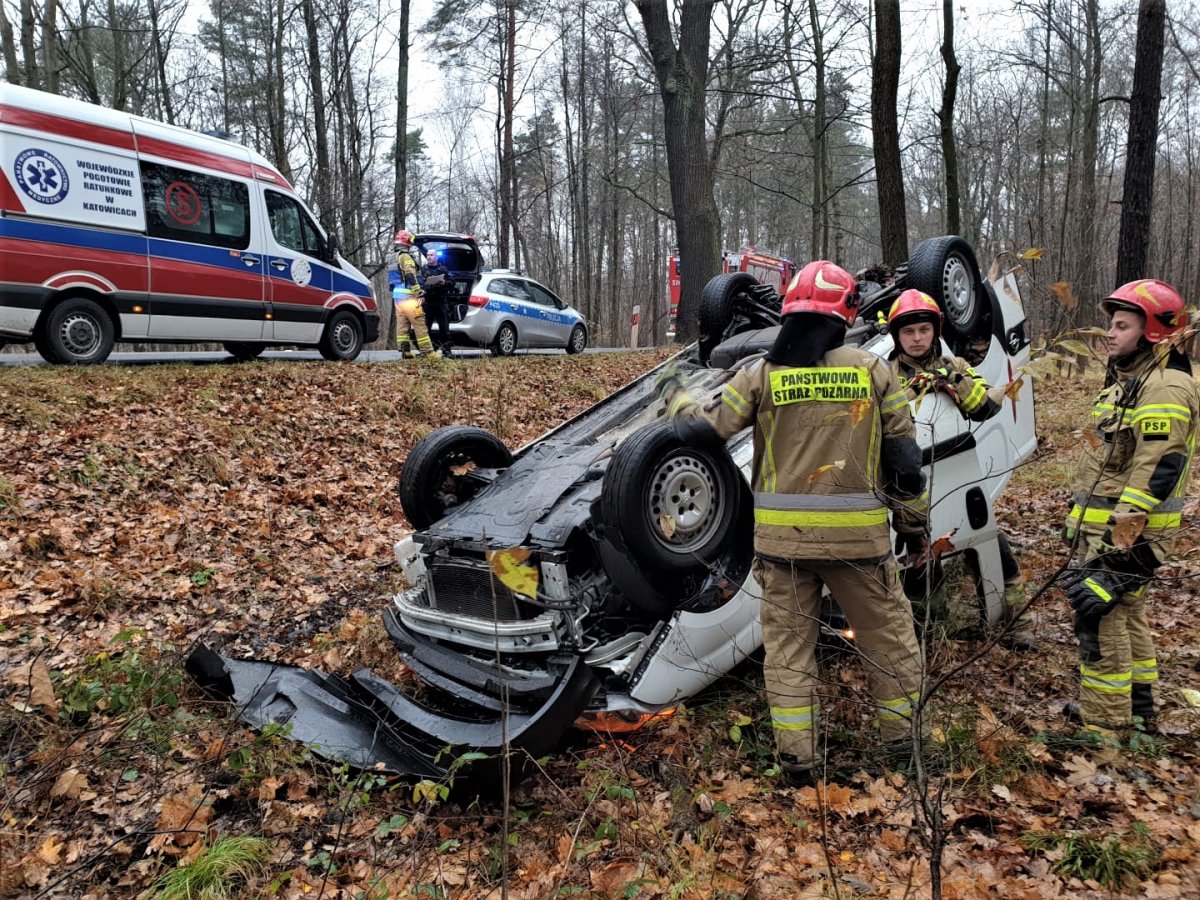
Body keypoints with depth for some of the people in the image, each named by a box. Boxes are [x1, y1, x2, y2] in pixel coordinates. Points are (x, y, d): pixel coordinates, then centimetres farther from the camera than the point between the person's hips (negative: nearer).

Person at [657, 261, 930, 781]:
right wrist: (915, 521, 14)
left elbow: (701, 429, -2)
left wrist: (674, 394, 19)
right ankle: (902, 733, 32)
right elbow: (904, 455, 2)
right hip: (857, 536, 0)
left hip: (783, 537, 0)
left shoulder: (762, 375, -3)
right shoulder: (873, 371, -1)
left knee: (787, 641, 13)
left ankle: (796, 754, 16)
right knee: (888, 631, 19)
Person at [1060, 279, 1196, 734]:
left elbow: (1155, 470, -25)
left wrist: (1120, 535, -27)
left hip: (1130, 528, -11)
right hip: (1109, 522, 11)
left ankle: (1104, 722, 4)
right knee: (1127, 613, 18)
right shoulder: (1128, 379, 15)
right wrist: (1079, 515, 23)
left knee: (1098, 614, -7)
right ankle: (1138, 709, 31)